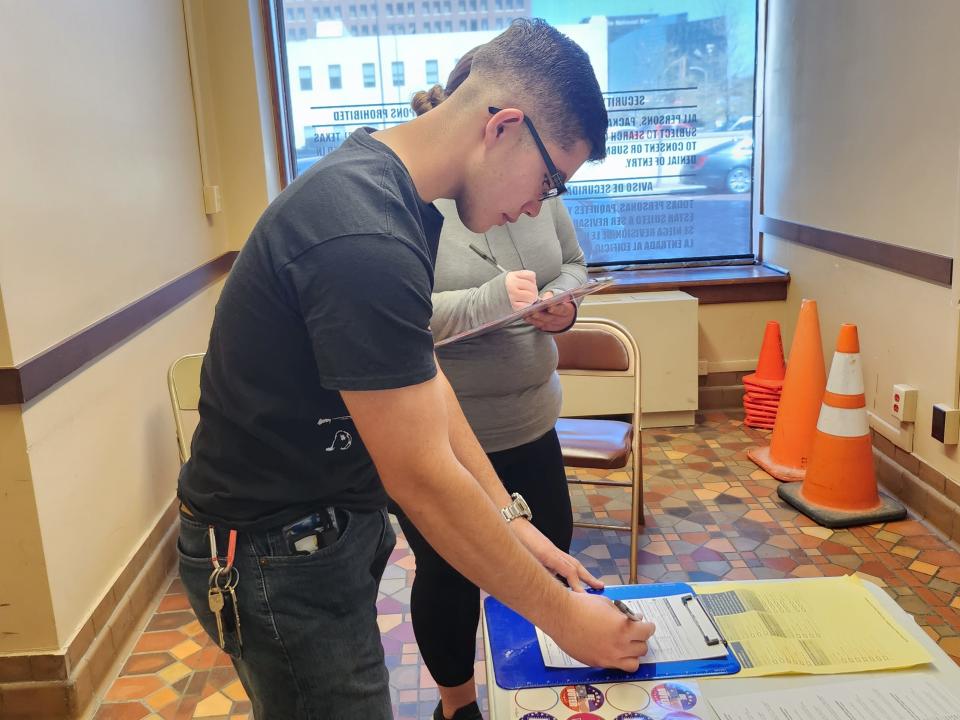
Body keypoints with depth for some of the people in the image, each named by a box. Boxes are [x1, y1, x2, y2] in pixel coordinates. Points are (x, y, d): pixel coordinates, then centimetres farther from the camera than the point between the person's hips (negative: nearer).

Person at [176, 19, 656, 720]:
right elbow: (424, 480, -27)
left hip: (335, 524, 9)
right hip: (277, 559, -9)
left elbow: (420, 375, 3)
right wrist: (563, 618, -16)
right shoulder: (365, 240, -31)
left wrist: (512, 522, 1)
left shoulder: (384, 182, 0)